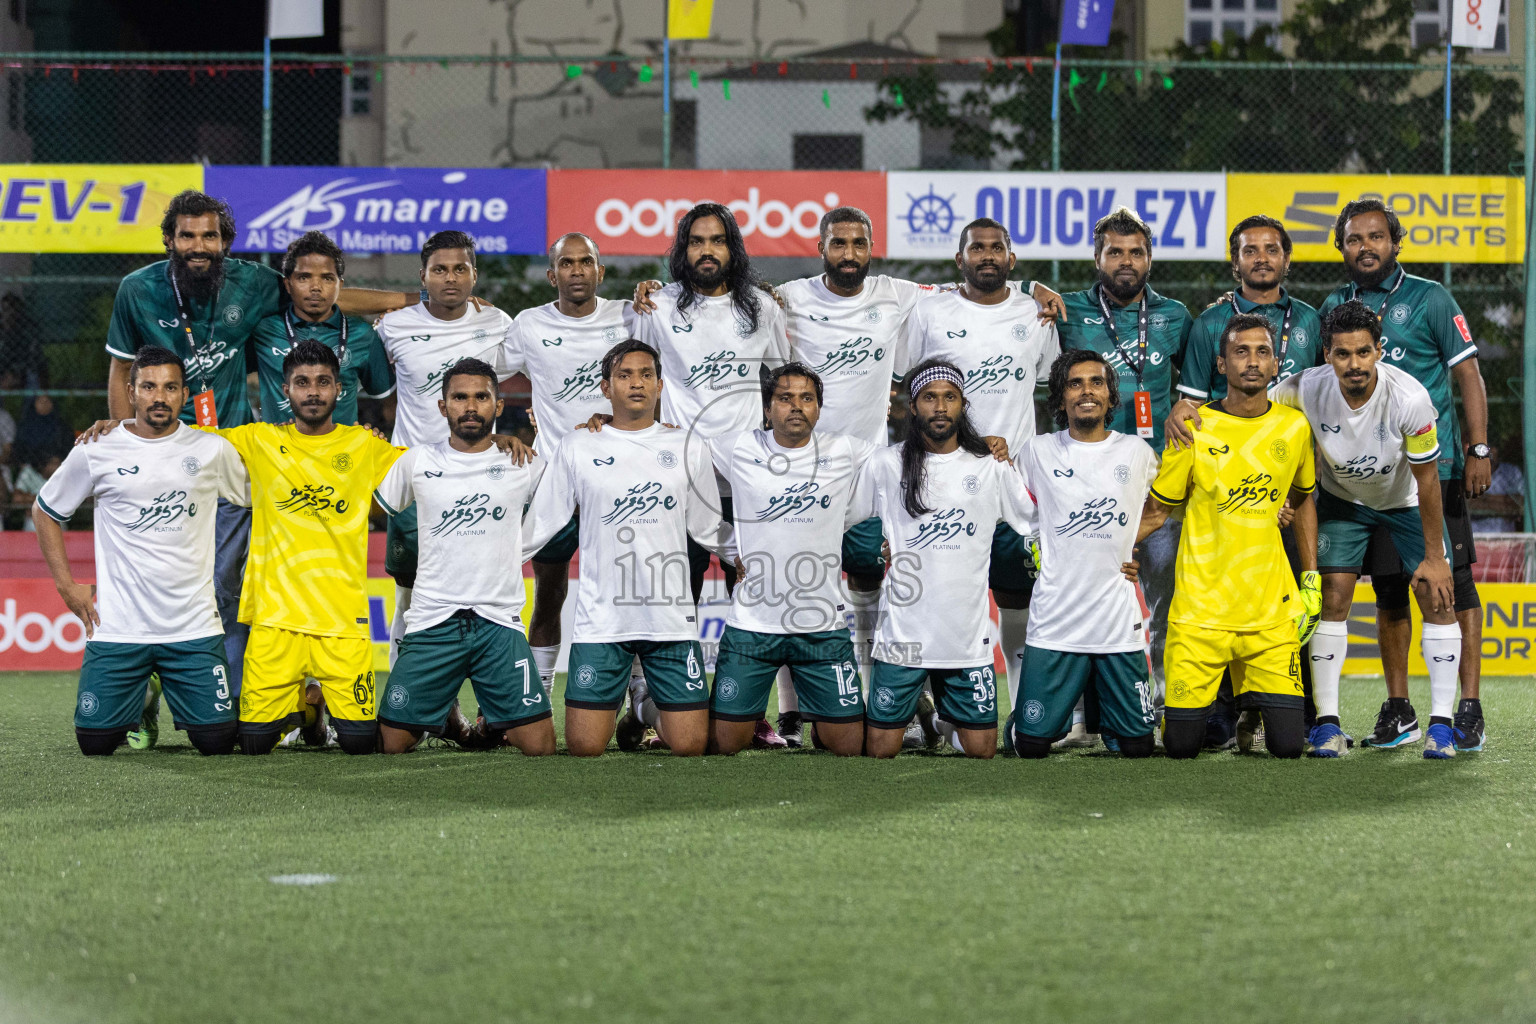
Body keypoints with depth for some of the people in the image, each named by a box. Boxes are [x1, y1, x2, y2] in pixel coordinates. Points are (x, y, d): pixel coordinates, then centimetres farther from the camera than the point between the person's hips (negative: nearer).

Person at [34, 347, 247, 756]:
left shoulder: (213, 450, 2)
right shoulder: (95, 452, 0)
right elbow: (45, 510, 13)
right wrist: (67, 585, 5)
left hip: (195, 627, 0)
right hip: (118, 627, 0)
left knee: (217, 741, -6)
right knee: (96, 740, -4)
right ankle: (139, 699, 31)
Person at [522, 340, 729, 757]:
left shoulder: (687, 448, 8)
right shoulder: (578, 449, 6)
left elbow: (709, 530, 16)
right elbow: (537, 526, 10)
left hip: (671, 616, 1)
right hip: (600, 619, -1)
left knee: (690, 745, -4)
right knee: (584, 746, -6)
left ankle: (650, 707, 31)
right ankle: (613, 700, 30)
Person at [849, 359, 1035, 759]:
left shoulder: (991, 467, 3)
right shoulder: (885, 466, 0)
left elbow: (1038, 525, 8)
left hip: (969, 637, 1)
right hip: (903, 633, -1)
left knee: (981, 749, 4)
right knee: (880, 750, 1)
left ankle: (949, 717, 37)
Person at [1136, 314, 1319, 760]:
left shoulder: (1294, 427, 4)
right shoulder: (1195, 429, -5)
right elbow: (1155, 512, 4)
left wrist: (1312, 581, 17)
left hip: (1272, 613, 2)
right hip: (1200, 609, -2)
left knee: (1287, 744, -6)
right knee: (1182, 746, -5)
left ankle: (1250, 701, 28)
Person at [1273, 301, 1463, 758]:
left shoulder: (1409, 399, -34)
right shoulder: (1307, 390, -30)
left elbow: (1426, 478, -21)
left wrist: (1434, 556, -15)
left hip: (1407, 500, -1)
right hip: (1342, 497, 1)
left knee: (1438, 597, -10)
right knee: (1332, 597, -10)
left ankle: (1440, 723, -5)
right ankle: (1327, 723, -5)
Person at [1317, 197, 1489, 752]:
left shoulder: (1429, 299, -1)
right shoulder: (1333, 308, 11)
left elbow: (1467, 375, -1)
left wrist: (1479, 450, -9)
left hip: (1436, 467, -4)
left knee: (1454, 584, -5)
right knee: (1389, 591, 7)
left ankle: (1469, 706, -4)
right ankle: (1397, 705, 14)